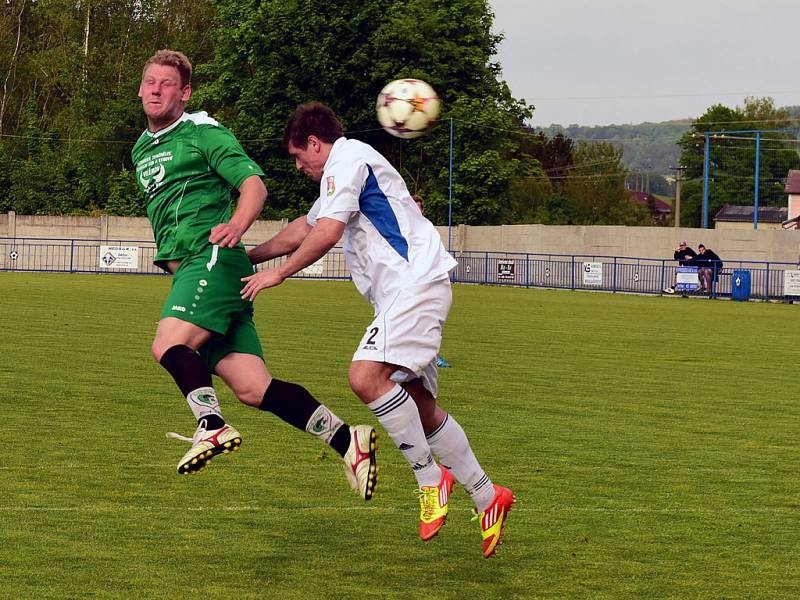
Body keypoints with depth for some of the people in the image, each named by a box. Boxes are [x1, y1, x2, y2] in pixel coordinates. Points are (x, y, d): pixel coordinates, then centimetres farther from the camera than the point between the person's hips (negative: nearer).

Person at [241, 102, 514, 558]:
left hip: (414, 282, -11)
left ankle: (431, 478, -17)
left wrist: (279, 273, -6)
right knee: (419, 405, 8)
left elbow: (327, 233, -16)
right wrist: (246, 258, 44)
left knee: (367, 376, -24)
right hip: (406, 292, 11)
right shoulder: (348, 168, 28)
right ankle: (488, 498, 12)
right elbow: (302, 230, 40)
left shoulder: (347, 159, -5)